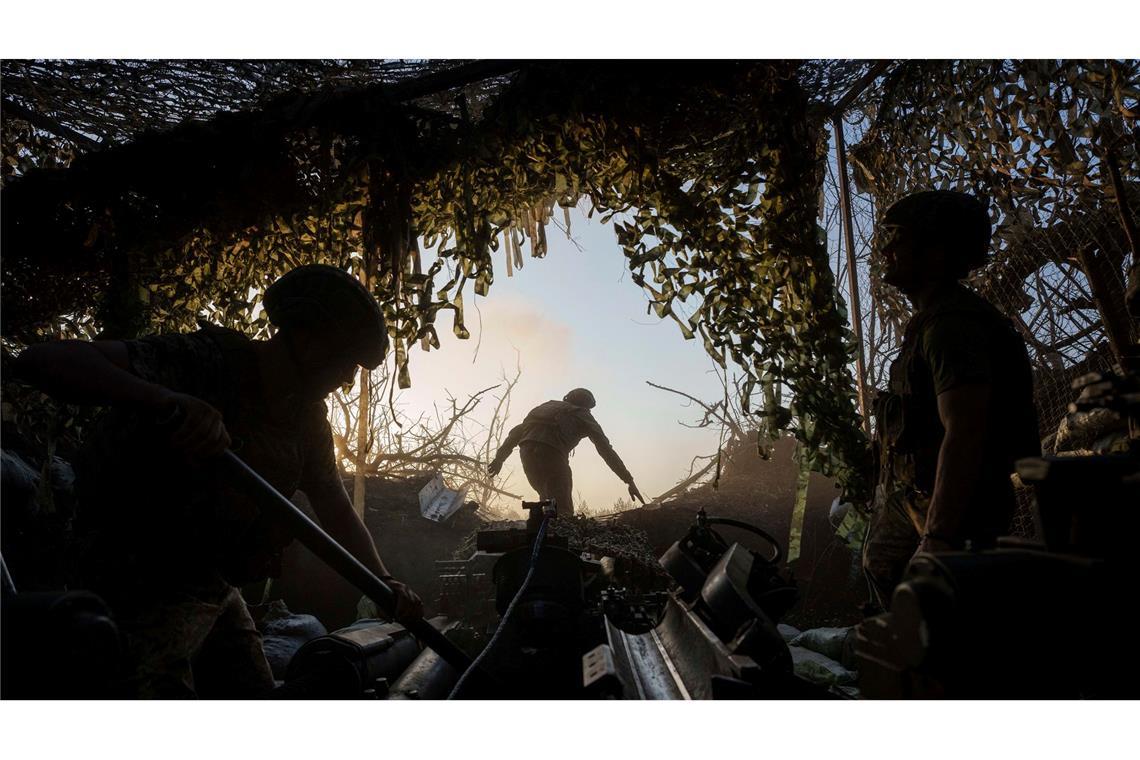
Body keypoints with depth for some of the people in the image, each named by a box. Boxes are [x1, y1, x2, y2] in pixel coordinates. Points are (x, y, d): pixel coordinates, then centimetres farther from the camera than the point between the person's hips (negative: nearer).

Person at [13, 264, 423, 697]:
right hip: (145, 592, -7)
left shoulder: (305, 416, 0)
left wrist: (385, 582, -7)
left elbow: (335, 508, 7)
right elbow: (40, 361, -31)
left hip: (217, 591, 8)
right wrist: (165, 400, -49)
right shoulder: (203, 364, -23)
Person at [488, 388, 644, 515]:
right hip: (551, 453, -6)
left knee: (548, 501, 23)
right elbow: (606, 449, 15)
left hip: (527, 452, 6)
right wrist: (629, 481, 14)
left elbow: (517, 431, 26)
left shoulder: (547, 406, 34)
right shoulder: (582, 415, 21)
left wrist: (500, 458, 26)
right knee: (563, 512, -7)